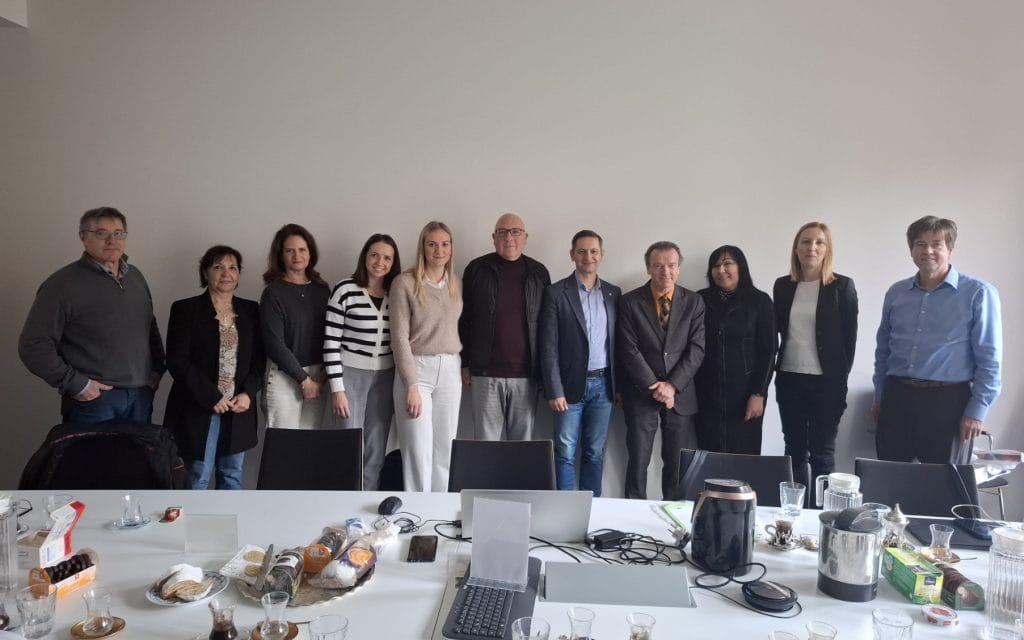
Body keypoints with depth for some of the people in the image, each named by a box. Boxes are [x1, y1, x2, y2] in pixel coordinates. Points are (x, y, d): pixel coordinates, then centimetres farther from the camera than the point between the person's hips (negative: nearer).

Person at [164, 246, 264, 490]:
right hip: (198, 409, -4)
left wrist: (247, 393, -7)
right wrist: (212, 397, -14)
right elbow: (178, 361, -9)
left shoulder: (251, 310, 9)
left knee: (232, 476, 12)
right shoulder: (185, 309, -3)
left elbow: (260, 357, 9)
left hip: (239, 408, 4)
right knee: (197, 478, 0)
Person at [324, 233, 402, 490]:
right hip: (351, 374, -4)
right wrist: (337, 388, -11)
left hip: (385, 377, 4)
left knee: (376, 451, 8)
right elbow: (331, 342, -8)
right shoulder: (345, 290, -8)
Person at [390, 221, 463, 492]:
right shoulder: (405, 282, -6)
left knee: (445, 452, 8)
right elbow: (399, 337, -9)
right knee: (419, 452, -3)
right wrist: (412, 385, -14)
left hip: (450, 371, 5)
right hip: (417, 369, -5)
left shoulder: (456, 284, 11)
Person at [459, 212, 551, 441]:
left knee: (522, 439, 8)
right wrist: (464, 364, 2)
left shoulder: (538, 272, 7)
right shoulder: (477, 269, 3)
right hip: (486, 373, -1)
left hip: (526, 374, 1)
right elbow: (463, 319, 5)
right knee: (487, 440, 4)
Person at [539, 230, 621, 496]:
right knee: (566, 453, 3)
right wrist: (554, 391, -12)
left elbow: (617, 342, 10)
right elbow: (548, 347, -8)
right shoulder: (556, 293, -5)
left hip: (603, 385, 3)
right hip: (571, 385, -3)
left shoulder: (613, 293, 8)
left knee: (595, 453, 11)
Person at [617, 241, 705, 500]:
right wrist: (654, 387, -11)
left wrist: (672, 385, -10)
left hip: (680, 394, 2)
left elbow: (697, 348, -1)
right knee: (638, 462, 2)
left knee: (679, 464, 5)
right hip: (641, 394, -1)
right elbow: (629, 350, -6)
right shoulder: (630, 302, -1)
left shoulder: (693, 301, 5)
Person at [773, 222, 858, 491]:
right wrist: (776, 372, 7)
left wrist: (841, 377, -5)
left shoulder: (842, 286, -3)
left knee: (822, 453, 4)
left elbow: (849, 336, -2)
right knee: (794, 450, 11)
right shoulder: (782, 286, 7)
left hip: (826, 381, -3)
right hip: (789, 379, 4)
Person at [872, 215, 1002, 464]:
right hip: (897, 398, 4)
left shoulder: (978, 293, -4)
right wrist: (879, 397, 13)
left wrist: (978, 410, -10)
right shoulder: (896, 293, 9)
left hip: (947, 401, -4)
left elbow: (989, 358, -6)